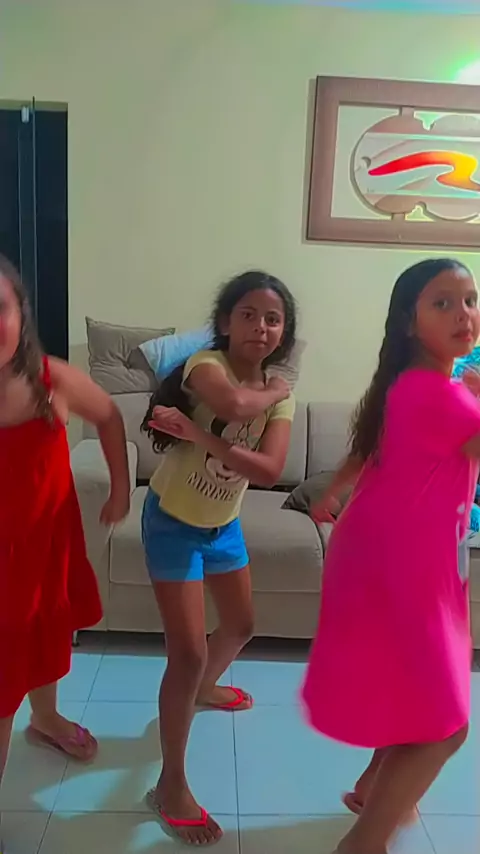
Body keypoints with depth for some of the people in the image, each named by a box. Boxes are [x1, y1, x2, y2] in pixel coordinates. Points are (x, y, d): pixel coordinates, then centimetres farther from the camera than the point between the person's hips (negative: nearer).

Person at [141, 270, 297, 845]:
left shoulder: (280, 394, -6)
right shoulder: (205, 363, -22)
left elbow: (270, 470, -22)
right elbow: (233, 402, -47)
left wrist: (200, 436, -33)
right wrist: (276, 390, -26)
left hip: (224, 524, 7)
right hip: (173, 522, -7)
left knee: (240, 627, 24)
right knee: (188, 653, -7)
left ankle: (203, 688, 57)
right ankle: (171, 786, 13)